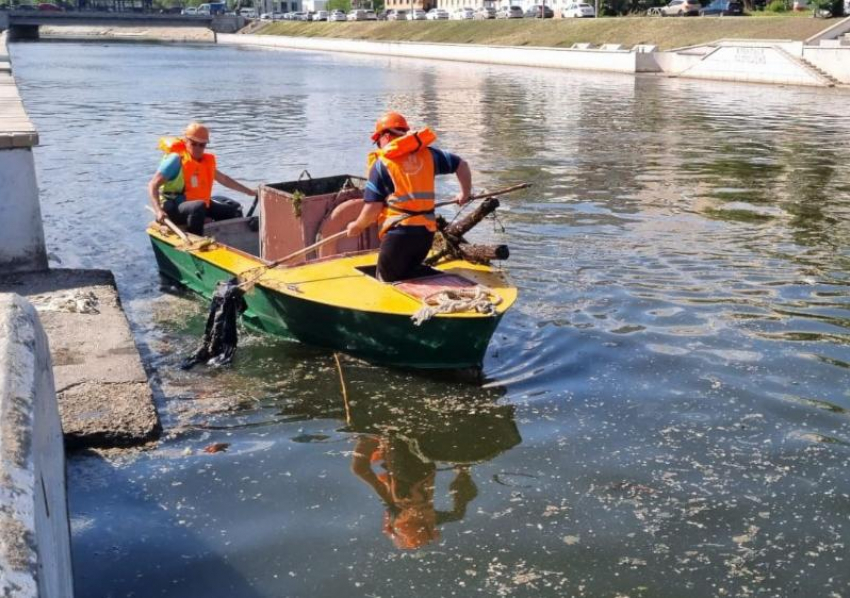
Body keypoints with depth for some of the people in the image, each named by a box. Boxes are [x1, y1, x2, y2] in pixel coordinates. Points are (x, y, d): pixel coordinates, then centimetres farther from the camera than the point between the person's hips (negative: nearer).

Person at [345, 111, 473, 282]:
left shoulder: (381, 163, -3)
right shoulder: (427, 154, 10)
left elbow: (373, 209, -6)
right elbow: (461, 165, 17)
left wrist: (357, 226, 12)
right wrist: (465, 193, 33)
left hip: (399, 232, -5)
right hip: (426, 231, 5)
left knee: (387, 283, 5)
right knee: (406, 280, 19)